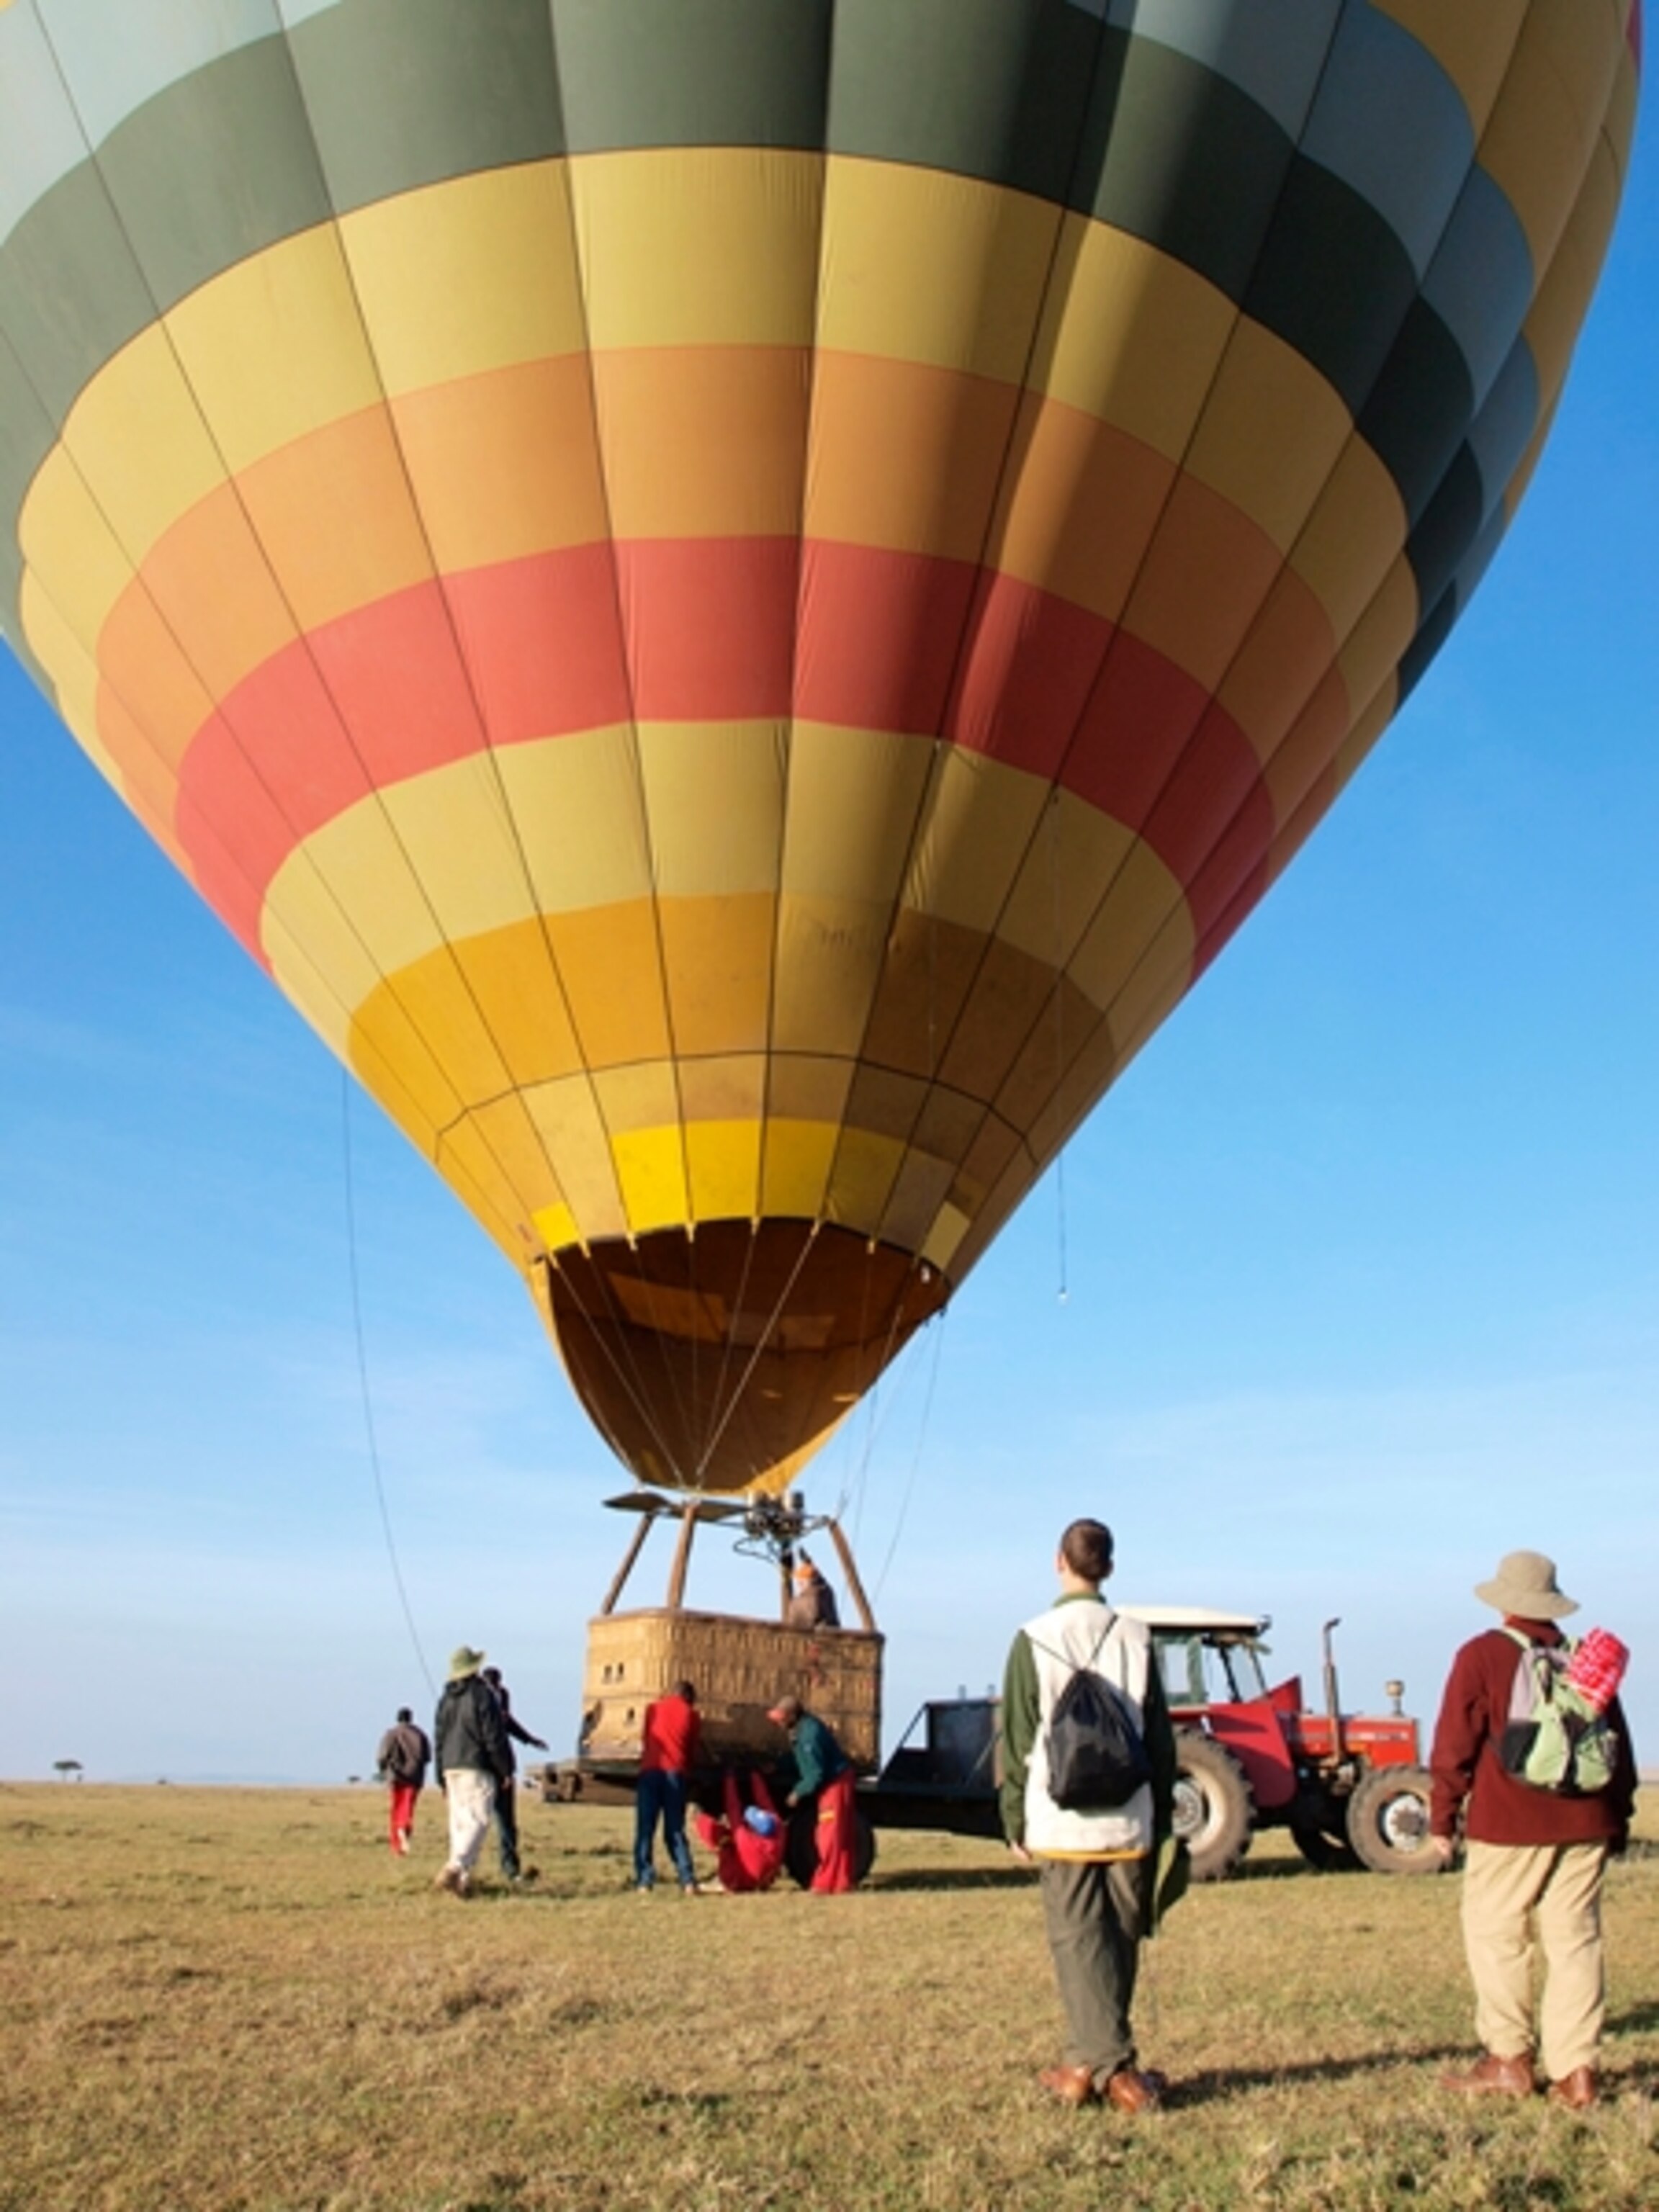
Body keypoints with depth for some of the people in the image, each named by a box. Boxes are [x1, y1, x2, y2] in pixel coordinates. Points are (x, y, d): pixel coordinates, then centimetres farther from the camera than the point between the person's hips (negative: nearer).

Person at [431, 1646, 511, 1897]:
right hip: (478, 1768, -7)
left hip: (451, 1768, 7)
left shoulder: (446, 1700, 10)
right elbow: (494, 1738, -11)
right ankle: (454, 1868, -23)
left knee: (459, 1822, 11)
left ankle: (463, 1879, 10)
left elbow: (438, 1740, 14)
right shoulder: (482, 1695, -10)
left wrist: (442, 1777, 21)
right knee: (477, 1821, -7)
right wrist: (506, 1770, -2)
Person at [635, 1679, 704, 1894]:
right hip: (677, 1773, 0)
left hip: (650, 1771, 0)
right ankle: (688, 1881, -4)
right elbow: (696, 1752, 13)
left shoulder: (653, 1708, 15)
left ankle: (644, 1881, -6)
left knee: (645, 1829, 3)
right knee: (675, 1830, 7)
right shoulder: (690, 1714, 12)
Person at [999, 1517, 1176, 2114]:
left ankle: (1109, 2065, -5)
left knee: (1080, 1941, 2)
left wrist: (1015, 1822, 5)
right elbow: (1160, 1735, 7)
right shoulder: (1136, 1639, 2)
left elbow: (1016, 1738, -3)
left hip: (1062, 1824, -2)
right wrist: (1162, 1815, 16)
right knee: (1119, 1942, 13)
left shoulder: (1034, 1640, -5)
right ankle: (1087, 2061, 19)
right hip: (1130, 1822, 3)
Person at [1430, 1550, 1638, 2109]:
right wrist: (1618, 1821, 23)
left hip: (1508, 1825, -4)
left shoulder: (1482, 1657, -4)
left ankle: (1508, 2061, 8)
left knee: (1495, 1938, 5)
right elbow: (1619, 1746, 14)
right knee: (1575, 1941, 7)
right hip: (1584, 1825, 5)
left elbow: (1454, 1747, -5)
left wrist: (1443, 1817, 3)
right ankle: (1575, 2070, 6)